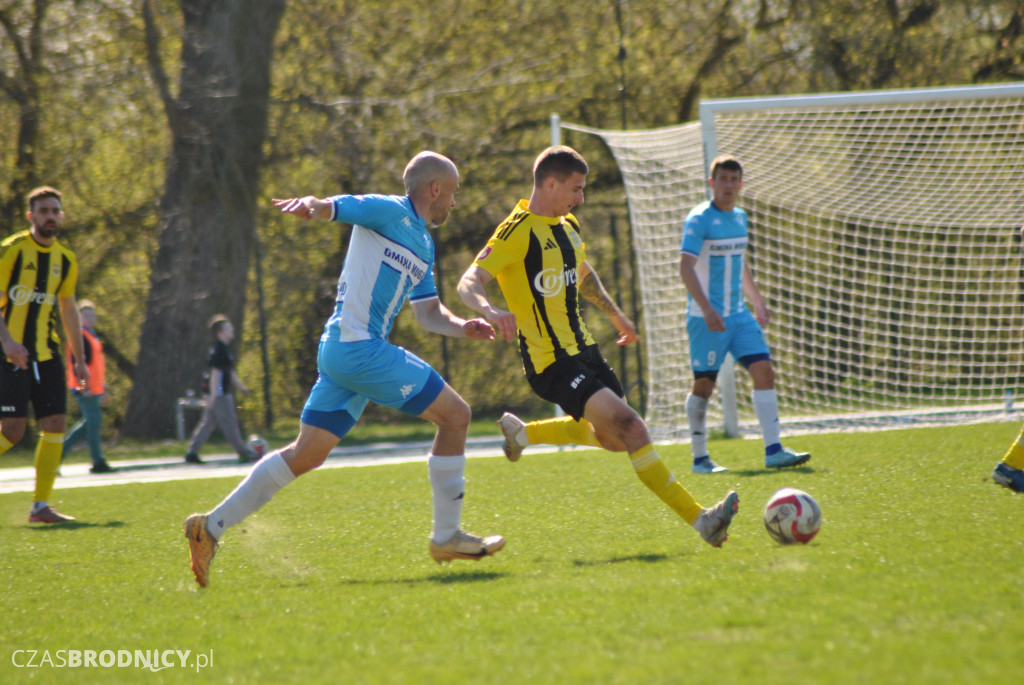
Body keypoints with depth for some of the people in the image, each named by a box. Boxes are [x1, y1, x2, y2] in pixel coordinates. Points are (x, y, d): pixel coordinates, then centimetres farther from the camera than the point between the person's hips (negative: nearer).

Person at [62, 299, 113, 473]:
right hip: (85, 390, -10)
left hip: (94, 389, 10)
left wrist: (103, 389, 26)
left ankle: (59, 451, 17)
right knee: (94, 423, -8)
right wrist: (84, 386, -25)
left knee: (88, 424, 12)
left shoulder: (92, 336, 21)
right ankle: (98, 463, -4)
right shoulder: (79, 336, -11)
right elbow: (76, 362, -19)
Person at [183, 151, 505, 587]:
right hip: (359, 348, -10)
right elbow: (328, 208, -13)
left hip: (343, 351, 10)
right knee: (454, 414, -6)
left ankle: (211, 527, 10)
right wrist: (309, 204, -36)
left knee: (307, 454, 8)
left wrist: (460, 327, 3)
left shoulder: (423, 246, 22)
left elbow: (428, 314, 24)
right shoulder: (388, 212, -4)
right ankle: (446, 536, 1)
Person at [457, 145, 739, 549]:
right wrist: (489, 310, -45)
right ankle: (699, 519, -23)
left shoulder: (567, 225, 11)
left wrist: (614, 314, 37)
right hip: (551, 361, -9)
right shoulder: (517, 232, -16)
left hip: (581, 348, 9)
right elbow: (469, 283, -25)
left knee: (613, 437, 20)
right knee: (630, 427, -21)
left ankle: (521, 433, 39)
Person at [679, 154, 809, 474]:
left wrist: (757, 301, 27)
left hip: (738, 314, 7)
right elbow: (686, 267, -21)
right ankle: (700, 458, 12)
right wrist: (707, 309, -30)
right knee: (704, 383, 0)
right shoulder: (699, 219, -11)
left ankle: (773, 451, -7)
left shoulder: (739, 217, 13)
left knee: (764, 371, -5)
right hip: (707, 316, -7)